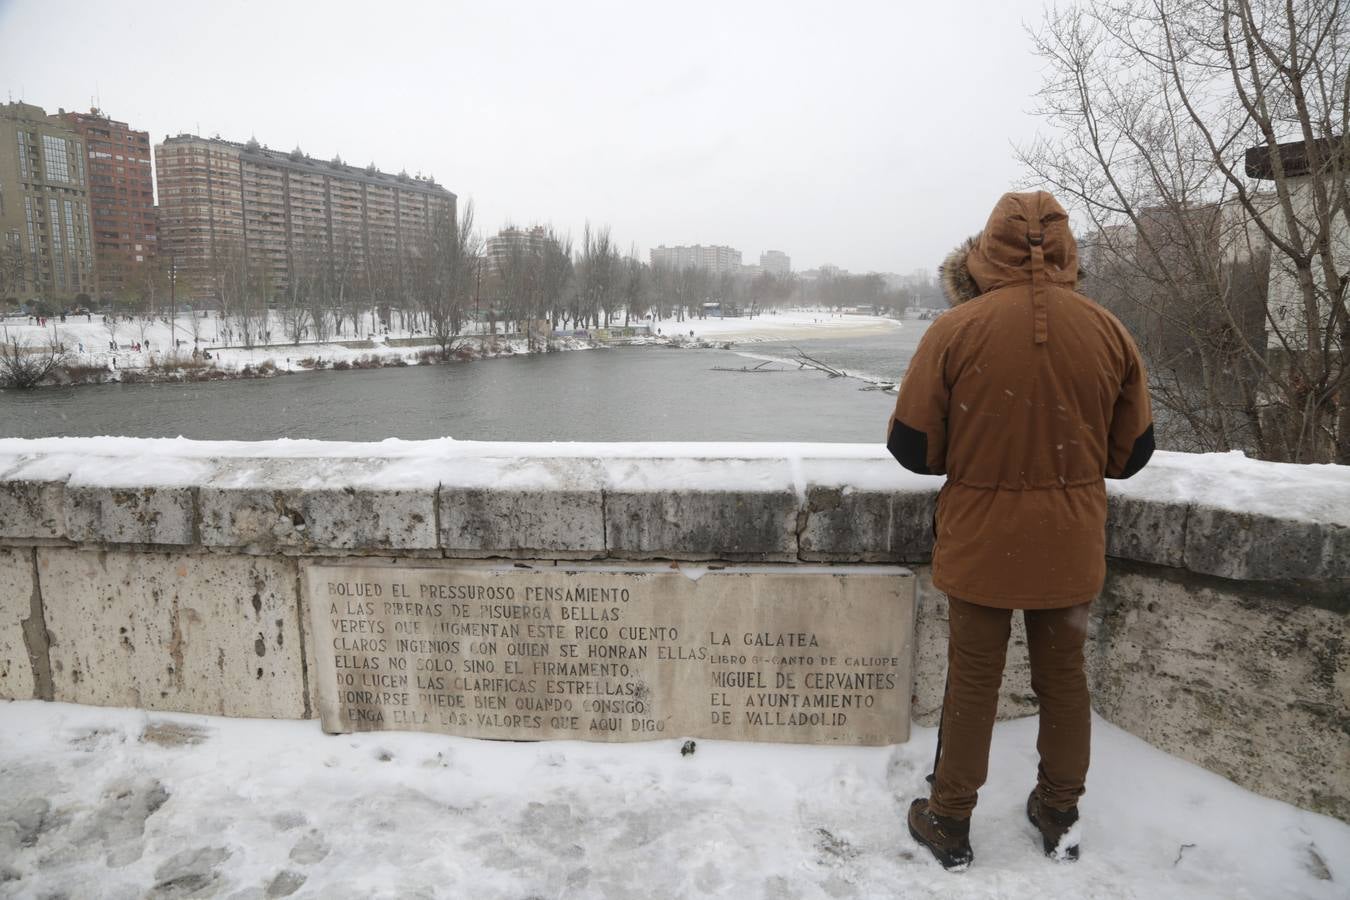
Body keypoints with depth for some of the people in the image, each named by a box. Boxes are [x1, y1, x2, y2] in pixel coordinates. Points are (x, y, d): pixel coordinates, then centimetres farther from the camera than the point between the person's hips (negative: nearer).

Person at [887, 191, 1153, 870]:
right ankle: (1059, 818, 35)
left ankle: (950, 825, 26)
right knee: (1062, 677, 19)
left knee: (972, 682, 11)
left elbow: (911, 445, -9)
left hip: (980, 542, -2)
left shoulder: (954, 329, -14)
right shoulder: (1108, 332, -4)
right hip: (1071, 547, 3)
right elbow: (1131, 451, 4)